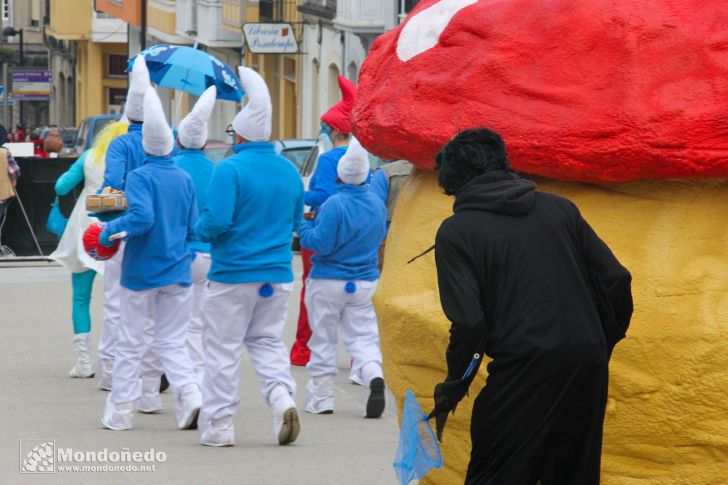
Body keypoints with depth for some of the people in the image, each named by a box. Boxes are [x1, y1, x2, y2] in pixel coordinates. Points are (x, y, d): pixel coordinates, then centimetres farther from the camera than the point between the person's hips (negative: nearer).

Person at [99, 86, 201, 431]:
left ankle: (120, 411, 14)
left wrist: (109, 232, -14)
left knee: (131, 343, 7)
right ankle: (190, 394, -11)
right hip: (177, 271, 4)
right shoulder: (185, 180, 3)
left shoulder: (139, 177, -12)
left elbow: (142, 216, -26)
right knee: (172, 342, 11)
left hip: (141, 271, -4)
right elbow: (192, 228, 8)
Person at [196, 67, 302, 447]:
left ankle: (218, 423, 9)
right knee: (268, 340, 17)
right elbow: (296, 221, 14)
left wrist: (201, 231, -1)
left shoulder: (230, 169, -15)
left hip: (233, 274, -5)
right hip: (278, 273, 5)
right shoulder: (289, 170, 4)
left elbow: (215, 222, -22)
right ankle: (282, 395, -8)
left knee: (223, 347, 5)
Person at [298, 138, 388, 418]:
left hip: (329, 281, -4)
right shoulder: (377, 204, 1)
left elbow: (320, 243, -20)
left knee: (323, 338, 7)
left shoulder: (334, 205, -19)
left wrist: (303, 227, -5)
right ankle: (374, 375, -21)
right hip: (366, 280, 5)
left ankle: (321, 398, 13)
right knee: (362, 335, 7)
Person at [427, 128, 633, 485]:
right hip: (588, 371, 5)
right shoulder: (558, 208, 13)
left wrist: (453, 387, 3)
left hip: (523, 372, -5)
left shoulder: (456, 232, -2)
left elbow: (469, 323, -11)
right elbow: (616, 281, 8)